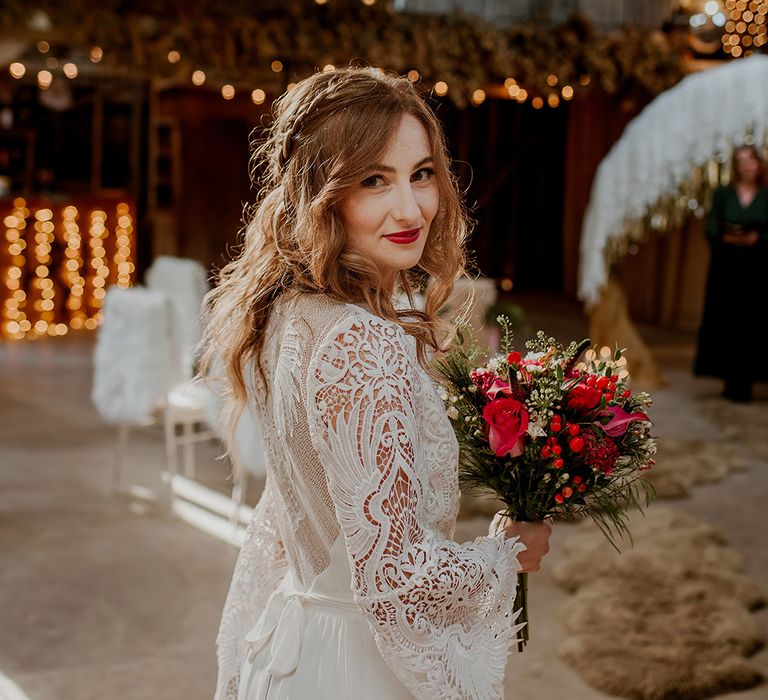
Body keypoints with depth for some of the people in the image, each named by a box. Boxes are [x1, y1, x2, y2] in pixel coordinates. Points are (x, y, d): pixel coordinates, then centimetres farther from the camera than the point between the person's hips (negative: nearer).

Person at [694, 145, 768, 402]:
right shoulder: (723, 194, 9)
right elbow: (711, 229, 3)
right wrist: (726, 237, -16)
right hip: (726, 267, 1)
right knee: (726, 322, -1)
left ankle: (743, 383, 1)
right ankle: (731, 380, 6)